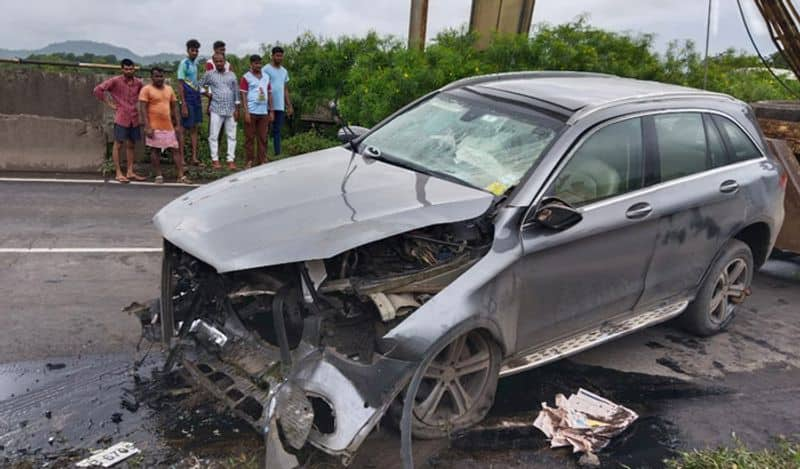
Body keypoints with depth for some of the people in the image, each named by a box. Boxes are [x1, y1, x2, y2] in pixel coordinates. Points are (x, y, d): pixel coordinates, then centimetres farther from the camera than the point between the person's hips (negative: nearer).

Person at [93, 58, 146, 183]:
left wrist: (138, 105, 10)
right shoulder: (115, 81, -7)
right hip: (121, 118, -5)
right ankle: (119, 173, 3)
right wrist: (109, 103, -8)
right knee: (118, 145, 0)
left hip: (134, 118, 5)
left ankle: (130, 172, 18)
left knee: (131, 145, 11)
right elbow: (98, 90, -9)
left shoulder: (138, 82, 6)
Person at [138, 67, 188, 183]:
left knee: (176, 149, 1)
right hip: (154, 126, -5)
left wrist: (177, 124, 8)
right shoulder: (146, 89, -5)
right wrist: (147, 126, -17)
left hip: (169, 126, 5)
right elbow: (143, 109, -9)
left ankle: (181, 176, 3)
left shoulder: (169, 89, 11)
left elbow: (174, 107, 14)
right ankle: (158, 176, 11)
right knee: (155, 150, 4)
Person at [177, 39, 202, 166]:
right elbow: (180, 85, -14)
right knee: (183, 128, -3)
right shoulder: (184, 63, -11)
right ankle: (181, 158, 1)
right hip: (187, 100, -8)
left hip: (196, 99, 8)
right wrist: (183, 105, -19)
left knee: (194, 128, 9)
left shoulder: (195, 62, 12)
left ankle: (194, 157, 13)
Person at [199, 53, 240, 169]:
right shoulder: (209, 74, 4)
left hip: (231, 110, 2)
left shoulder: (231, 75, 9)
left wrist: (237, 109, 1)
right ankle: (215, 160, 7)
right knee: (214, 135, -1)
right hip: (216, 110, -1)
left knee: (232, 136, 2)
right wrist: (207, 93, 0)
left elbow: (236, 92, 6)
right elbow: (199, 85, 14)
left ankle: (231, 160, 8)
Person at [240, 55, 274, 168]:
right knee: (250, 138, 0)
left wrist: (271, 111, 11)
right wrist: (246, 112, -13)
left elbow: (269, 94, 17)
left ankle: (262, 161, 10)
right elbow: (243, 96, -5)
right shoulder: (246, 77, 0)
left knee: (262, 138, 5)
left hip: (264, 112, 4)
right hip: (251, 112, -4)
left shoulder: (266, 77, 14)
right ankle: (249, 161, 5)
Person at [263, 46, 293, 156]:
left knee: (277, 131, 7)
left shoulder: (284, 71, 16)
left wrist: (289, 106, 14)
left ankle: (278, 154, 9)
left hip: (280, 107, 6)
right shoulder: (266, 69, -4)